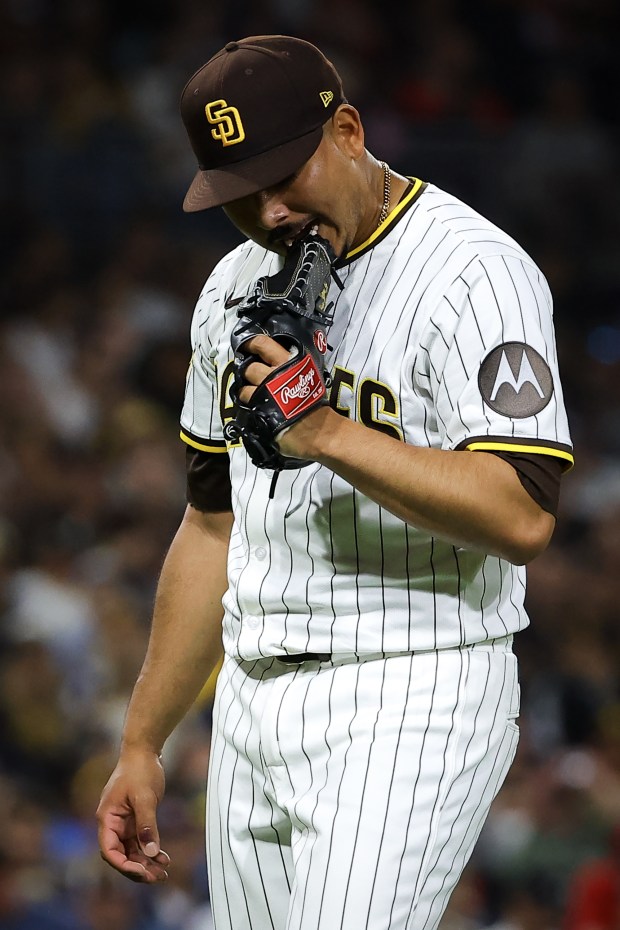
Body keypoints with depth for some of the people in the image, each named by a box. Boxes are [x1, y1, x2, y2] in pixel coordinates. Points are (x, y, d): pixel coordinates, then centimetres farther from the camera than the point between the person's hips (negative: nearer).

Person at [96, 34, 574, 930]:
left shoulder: (474, 274, -12)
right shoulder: (238, 288, 14)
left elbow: (523, 516, -23)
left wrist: (331, 434, -29)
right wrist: (141, 744, 19)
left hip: (408, 713, -8)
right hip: (251, 715, 8)